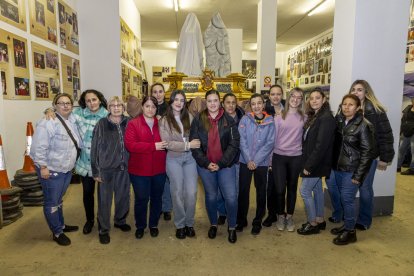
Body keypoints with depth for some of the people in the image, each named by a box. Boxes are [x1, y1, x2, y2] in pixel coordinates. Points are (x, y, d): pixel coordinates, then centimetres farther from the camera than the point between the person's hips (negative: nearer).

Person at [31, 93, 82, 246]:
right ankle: (57, 233, 21)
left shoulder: (72, 121, 7)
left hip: (67, 170, 8)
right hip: (51, 171, -8)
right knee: (52, 202, 7)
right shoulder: (48, 123, -19)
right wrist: (43, 167, -21)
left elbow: (77, 143, 17)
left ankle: (61, 225, 39)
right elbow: (39, 147, -21)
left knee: (59, 200, 23)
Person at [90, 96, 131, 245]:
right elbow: (95, 148, -6)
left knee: (123, 197, 15)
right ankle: (103, 229, 25)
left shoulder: (128, 123, 0)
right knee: (104, 200, 8)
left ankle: (120, 221, 39)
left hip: (124, 167, 3)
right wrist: (95, 171, -7)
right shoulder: (101, 124, -7)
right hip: (106, 168, -3)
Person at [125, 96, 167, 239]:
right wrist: (154, 146, -21)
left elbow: (168, 141, 13)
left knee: (157, 198, 15)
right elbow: (130, 145, -17)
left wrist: (165, 145, -9)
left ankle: (153, 224, 36)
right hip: (139, 170, -3)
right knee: (141, 199, 9)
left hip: (159, 169, 3)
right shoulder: (133, 124, -5)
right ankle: (140, 226, 32)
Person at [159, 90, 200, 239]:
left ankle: (189, 223, 19)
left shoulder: (189, 117, 6)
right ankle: (180, 225, 22)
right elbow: (167, 143, -9)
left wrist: (194, 144, -11)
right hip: (174, 159, -1)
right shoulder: (164, 121, 0)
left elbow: (195, 136, 8)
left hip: (190, 157, 2)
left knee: (191, 192, -2)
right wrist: (187, 145, -13)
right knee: (178, 192, 3)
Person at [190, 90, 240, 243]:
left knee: (231, 197, -4)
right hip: (205, 166, 1)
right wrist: (206, 163, -11)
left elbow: (234, 144, -5)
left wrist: (221, 163, -13)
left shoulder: (228, 120, -1)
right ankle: (213, 224, 36)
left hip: (226, 165, -1)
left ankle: (232, 227, 20)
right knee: (211, 196, 14)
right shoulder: (198, 120, 0)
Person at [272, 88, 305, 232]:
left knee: (292, 187, 12)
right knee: (280, 188, 2)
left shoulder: (303, 117, 4)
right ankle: (281, 216, 23)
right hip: (279, 156, -1)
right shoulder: (279, 116, -2)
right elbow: (273, 137, 0)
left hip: (296, 157, 2)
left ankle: (289, 216, 28)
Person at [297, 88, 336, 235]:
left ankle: (313, 224, 12)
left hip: (317, 162, -9)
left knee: (305, 191, -2)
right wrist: (307, 162, 4)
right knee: (317, 189, 16)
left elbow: (321, 145, -23)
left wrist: (309, 165, -21)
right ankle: (320, 220, 30)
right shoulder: (313, 117, 10)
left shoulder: (326, 118, -18)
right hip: (313, 162, 9)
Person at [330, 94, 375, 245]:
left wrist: (358, 175, -13)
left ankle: (350, 231, 15)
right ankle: (346, 224, 30)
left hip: (351, 170, -5)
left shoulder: (364, 125, -12)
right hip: (338, 168, 5)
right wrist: (333, 165, 4)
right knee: (344, 198, 14)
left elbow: (367, 152, -12)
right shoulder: (339, 121, 4)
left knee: (347, 199, -1)